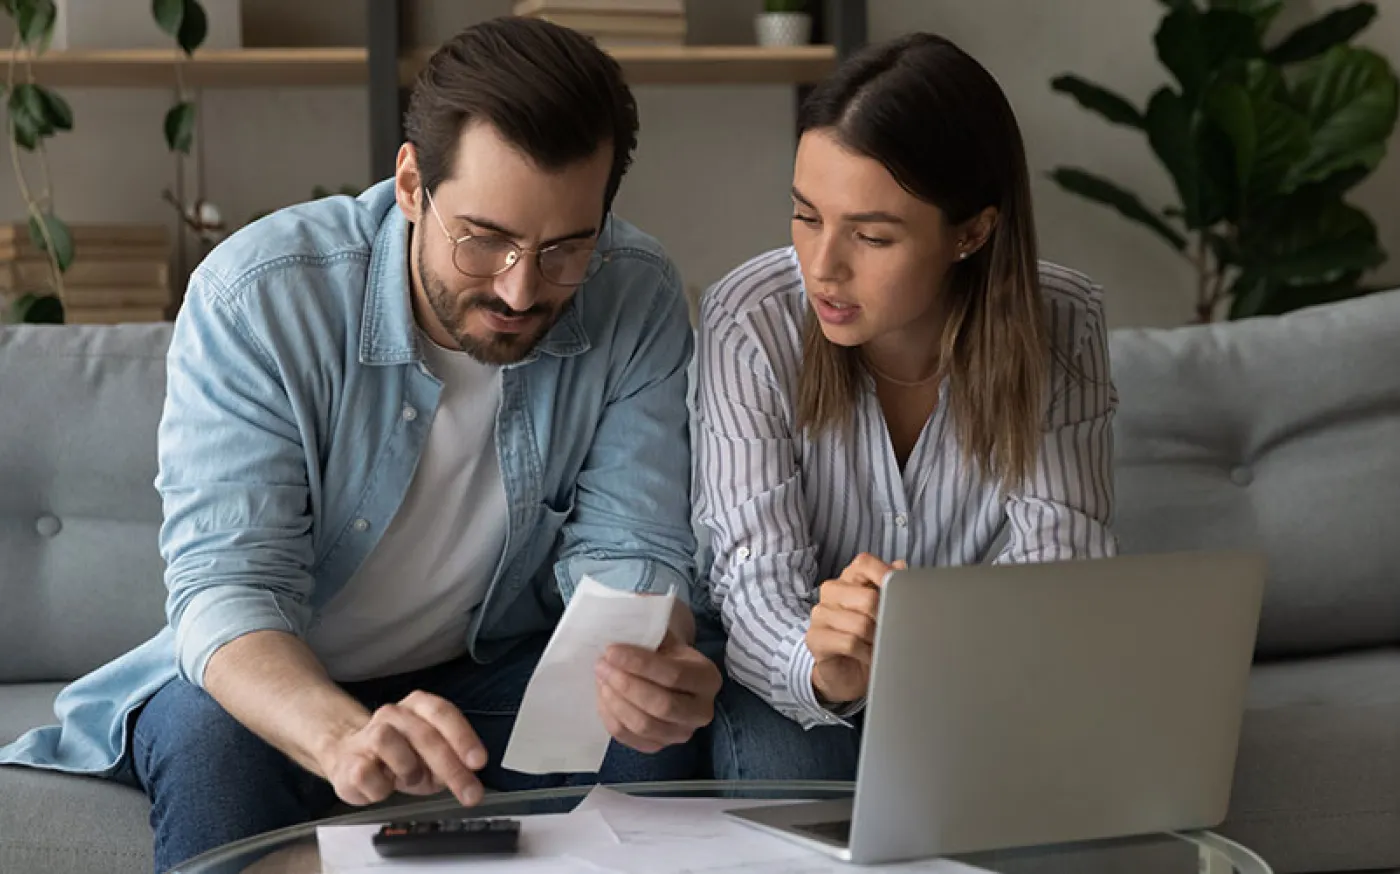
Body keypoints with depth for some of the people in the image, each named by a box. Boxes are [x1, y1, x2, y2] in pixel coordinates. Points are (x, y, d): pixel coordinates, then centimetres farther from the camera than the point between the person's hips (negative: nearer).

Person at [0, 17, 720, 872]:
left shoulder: (637, 298, -15)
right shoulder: (255, 299, -24)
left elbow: (624, 552, -14)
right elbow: (226, 582, -29)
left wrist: (657, 667, -40)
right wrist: (342, 735, -52)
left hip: (492, 672, 2)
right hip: (280, 677, -1)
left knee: (650, 736, -29)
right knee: (211, 743, -35)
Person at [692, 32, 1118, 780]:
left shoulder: (1058, 328, -14)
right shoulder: (749, 322, -18)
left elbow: (1053, 563, -17)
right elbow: (755, 574, -22)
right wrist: (819, 669, -47)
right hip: (792, 684, -1)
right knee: (783, 773, -34)